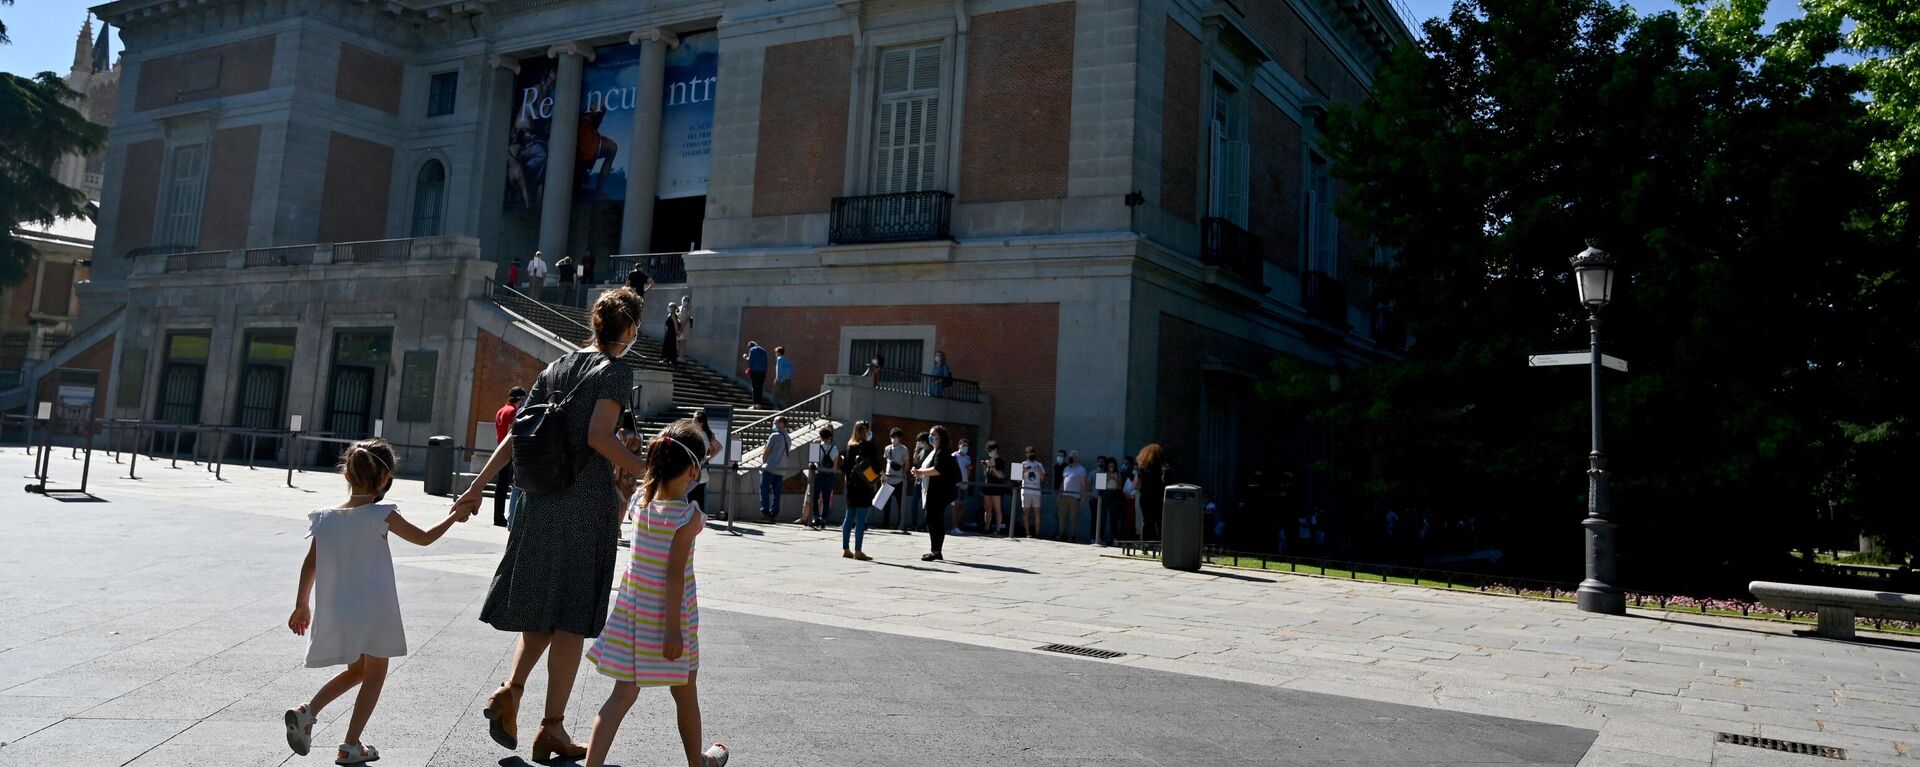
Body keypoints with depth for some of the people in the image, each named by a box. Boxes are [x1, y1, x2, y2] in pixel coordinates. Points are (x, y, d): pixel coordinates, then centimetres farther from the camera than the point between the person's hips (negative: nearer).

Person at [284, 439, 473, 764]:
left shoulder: (325, 518, 0)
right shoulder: (381, 516, -13)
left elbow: (309, 565, 6)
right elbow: (424, 538, -4)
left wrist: (301, 606, 17)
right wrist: (454, 517, 12)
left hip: (335, 613, 5)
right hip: (373, 612, -5)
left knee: (355, 671, 25)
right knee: (374, 675, 12)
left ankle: (307, 711, 6)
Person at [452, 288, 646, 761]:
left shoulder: (557, 367, 13)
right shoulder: (616, 371, -6)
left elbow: (516, 436, 10)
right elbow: (598, 436, -19)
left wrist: (477, 486, 12)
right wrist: (647, 473, -13)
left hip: (541, 500, 6)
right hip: (587, 500, -6)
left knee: (543, 607, 18)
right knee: (571, 616, 1)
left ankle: (511, 691, 1)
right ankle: (552, 727, 6)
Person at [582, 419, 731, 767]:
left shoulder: (639, 500, -4)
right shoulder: (688, 516, -19)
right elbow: (675, 575, -20)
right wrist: (674, 628, -18)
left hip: (631, 610, 5)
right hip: (667, 612, -5)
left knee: (624, 693, 9)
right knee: (685, 693, 16)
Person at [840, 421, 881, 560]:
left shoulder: (850, 446, 7)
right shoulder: (870, 446, -9)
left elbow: (844, 467, 7)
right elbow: (876, 467, -11)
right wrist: (876, 481, 5)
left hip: (851, 485, 6)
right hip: (865, 486, -6)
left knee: (849, 517, 12)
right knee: (861, 519, -5)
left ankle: (845, 549, 15)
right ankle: (858, 551, -6)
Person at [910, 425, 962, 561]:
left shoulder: (942, 453, -12)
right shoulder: (933, 451, 20)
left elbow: (938, 470, -24)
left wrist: (921, 472, -15)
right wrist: (920, 473, 10)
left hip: (938, 493, -10)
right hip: (932, 492, 10)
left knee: (934, 521, -9)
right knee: (936, 521, 11)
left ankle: (935, 551, -6)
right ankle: (936, 551, 16)